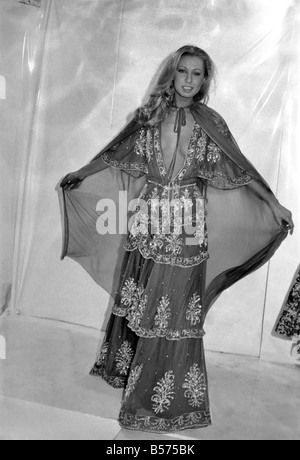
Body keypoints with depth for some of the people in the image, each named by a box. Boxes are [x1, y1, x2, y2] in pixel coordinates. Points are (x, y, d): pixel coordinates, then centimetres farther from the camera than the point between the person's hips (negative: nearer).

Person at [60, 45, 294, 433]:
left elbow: (239, 167, 5)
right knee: (137, 298, 11)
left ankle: (165, 394, 13)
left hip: (186, 227, -2)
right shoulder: (149, 115, 7)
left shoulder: (210, 122, 3)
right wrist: (79, 176, 22)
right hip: (147, 222, 2)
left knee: (175, 308, -1)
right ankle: (125, 367, 34)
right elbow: (116, 155, 16)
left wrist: (273, 202, 2)